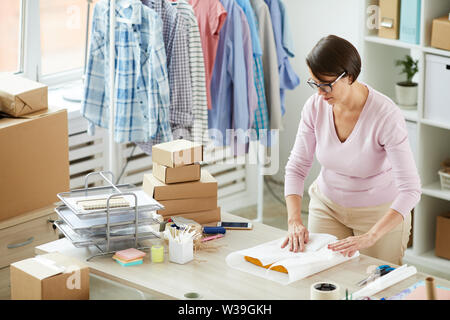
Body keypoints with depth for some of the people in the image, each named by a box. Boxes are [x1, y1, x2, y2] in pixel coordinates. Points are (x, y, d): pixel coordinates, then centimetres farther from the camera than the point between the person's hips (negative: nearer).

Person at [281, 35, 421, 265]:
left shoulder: (386, 116, -29)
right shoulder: (315, 106, -15)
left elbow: (410, 190, -32)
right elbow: (296, 167, -7)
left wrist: (370, 237, -41)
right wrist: (294, 220, -23)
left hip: (381, 213, -4)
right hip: (327, 206, 4)